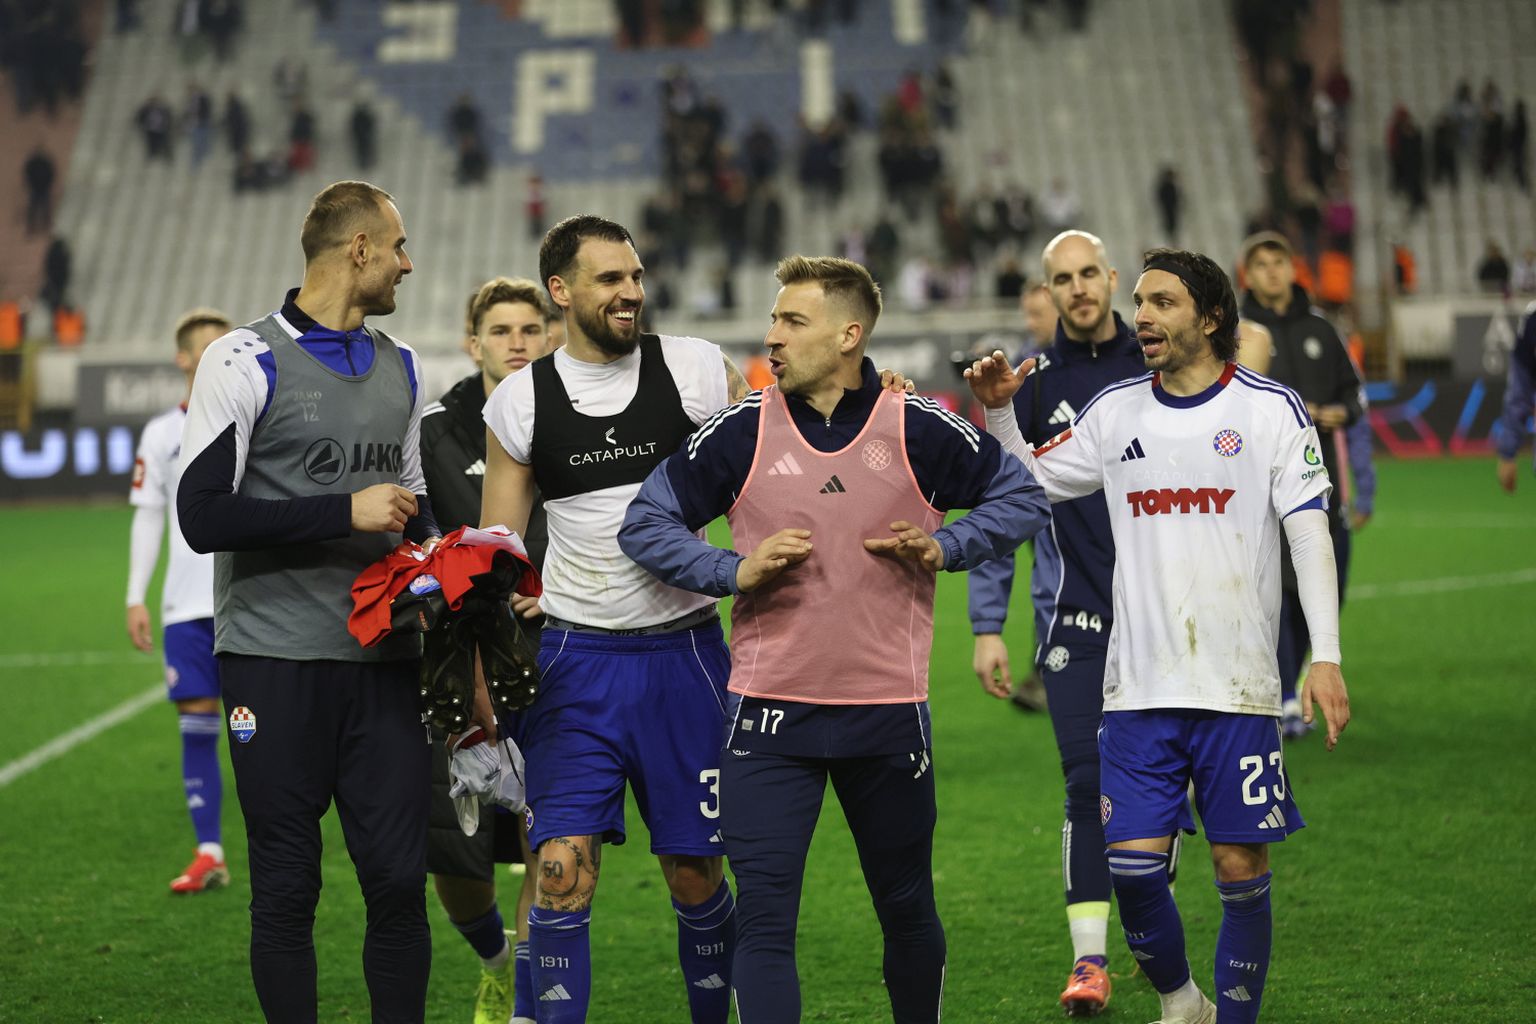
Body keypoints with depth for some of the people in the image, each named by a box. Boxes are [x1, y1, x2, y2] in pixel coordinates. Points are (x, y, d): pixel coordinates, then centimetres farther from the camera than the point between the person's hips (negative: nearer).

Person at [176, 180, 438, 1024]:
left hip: (381, 660, 5)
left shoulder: (399, 368, 15)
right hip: (277, 661, -5)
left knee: (398, 880, 1)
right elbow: (202, 517, -13)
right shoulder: (245, 361, -6)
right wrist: (346, 513, -15)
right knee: (287, 890, 0)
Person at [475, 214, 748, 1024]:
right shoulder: (519, 401, 3)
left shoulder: (699, 371, -1)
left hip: (682, 653, 0)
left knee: (695, 875, 6)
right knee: (563, 870, -10)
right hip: (574, 660, 0)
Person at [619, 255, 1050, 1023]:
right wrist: (734, 572, -9)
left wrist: (944, 548, -6)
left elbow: (1020, 496, 9)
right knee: (763, 919, -7)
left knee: (907, 912, 14)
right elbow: (646, 522, 5)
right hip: (769, 714, 0)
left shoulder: (922, 431, -2)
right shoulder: (740, 432, 0)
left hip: (889, 714, 0)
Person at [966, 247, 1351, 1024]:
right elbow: (1034, 484, 21)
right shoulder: (1114, 412, 8)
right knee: (1132, 862, -2)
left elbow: (1309, 531, -4)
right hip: (1139, 688, 3)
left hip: (1239, 686, -2)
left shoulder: (1270, 407, -1)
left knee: (1241, 868, -1)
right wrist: (999, 414, 3)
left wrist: (1325, 655, -12)